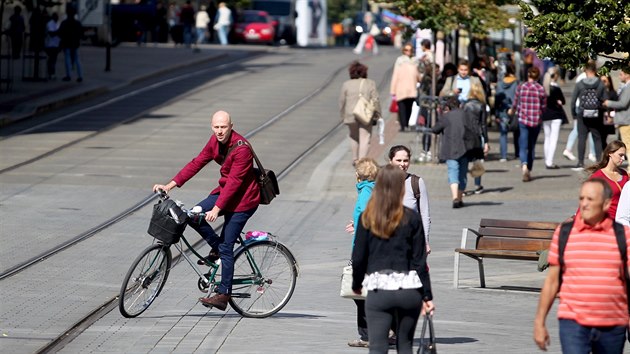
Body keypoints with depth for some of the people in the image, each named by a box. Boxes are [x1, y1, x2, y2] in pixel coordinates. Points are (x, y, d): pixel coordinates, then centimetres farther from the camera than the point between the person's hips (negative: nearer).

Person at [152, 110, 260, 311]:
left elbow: (234, 182, -27)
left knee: (226, 247, -9)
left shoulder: (241, 148, -25)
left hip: (242, 200, -8)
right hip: (224, 192, 8)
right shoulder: (215, 141, -1)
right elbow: (197, 163, 2)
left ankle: (223, 294, -4)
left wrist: (216, 209, -32)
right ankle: (216, 247, 12)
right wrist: (170, 185, -4)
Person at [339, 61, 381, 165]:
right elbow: (375, 101, -3)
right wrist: (378, 114, 6)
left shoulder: (346, 85, 1)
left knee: (354, 137, 20)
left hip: (351, 116, 2)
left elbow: (342, 102, 4)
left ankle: (355, 159, 26)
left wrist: (343, 116, 14)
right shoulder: (370, 84, -2)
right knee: (365, 139, 0)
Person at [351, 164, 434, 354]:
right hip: (409, 290, 1)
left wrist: (356, 284, 19)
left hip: (378, 290, -1)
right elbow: (419, 261, 0)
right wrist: (427, 296, 5)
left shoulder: (367, 218, -1)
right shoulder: (411, 218, -1)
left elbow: (358, 257, 2)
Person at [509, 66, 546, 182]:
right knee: (532, 146, 14)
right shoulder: (541, 89, -4)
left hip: (523, 119, -1)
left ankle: (524, 165, -29)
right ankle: (529, 171, 21)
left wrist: (512, 111, 25)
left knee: (523, 146, -4)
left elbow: (516, 104, 3)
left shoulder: (521, 87, -4)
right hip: (536, 120, 1)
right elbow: (544, 106, 1)